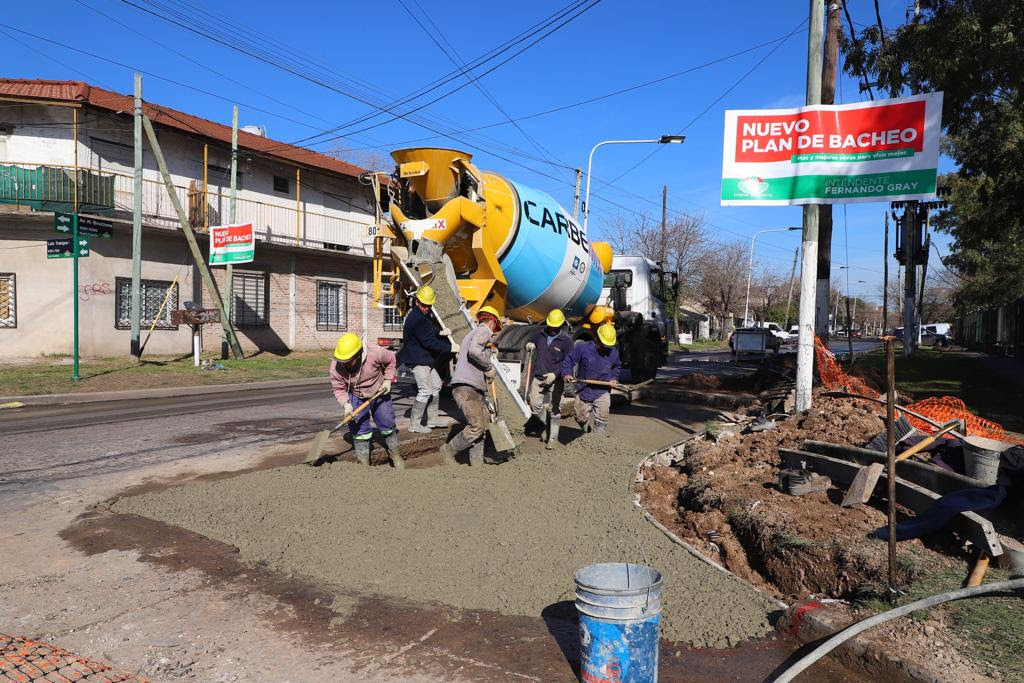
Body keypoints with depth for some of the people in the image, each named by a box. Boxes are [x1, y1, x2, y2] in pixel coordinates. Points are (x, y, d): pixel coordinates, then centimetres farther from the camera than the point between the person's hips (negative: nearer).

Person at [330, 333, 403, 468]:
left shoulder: (375, 354, -30)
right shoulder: (336, 366, -25)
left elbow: (391, 360, -8)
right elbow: (338, 389, -17)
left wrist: (388, 380, -13)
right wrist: (346, 404, -33)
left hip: (379, 393, 0)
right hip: (356, 397, 1)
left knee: (387, 424, 7)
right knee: (359, 429, -3)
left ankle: (395, 455, 29)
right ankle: (363, 462, 10)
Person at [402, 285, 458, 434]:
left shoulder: (423, 314, 10)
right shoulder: (417, 319, -24)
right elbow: (429, 342, -26)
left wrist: (440, 332, 8)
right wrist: (450, 348, -21)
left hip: (425, 358, 11)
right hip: (417, 360, -11)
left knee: (436, 385, 18)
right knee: (425, 391, -11)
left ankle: (433, 418, 27)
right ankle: (414, 424, -2)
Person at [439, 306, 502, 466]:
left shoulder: (474, 333, 28)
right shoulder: (483, 330, -4)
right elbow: (474, 350, -24)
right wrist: (490, 367, -12)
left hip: (472, 389, 11)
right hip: (466, 388, -11)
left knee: (482, 423, 8)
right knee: (477, 426, -13)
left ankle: (476, 463, 11)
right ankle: (449, 450, 2)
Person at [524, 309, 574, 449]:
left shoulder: (566, 341, -5)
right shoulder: (540, 334, 7)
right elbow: (530, 341, 26)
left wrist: (555, 374, -18)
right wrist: (529, 345, 1)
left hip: (555, 379, -4)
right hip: (538, 377, 4)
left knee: (554, 409, 0)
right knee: (535, 405, 1)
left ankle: (553, 437, 12)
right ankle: (547, 425, 27)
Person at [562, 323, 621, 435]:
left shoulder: (613, 352, -2)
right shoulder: (583, 348, -14)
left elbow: (617, 366, 19)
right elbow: (569, 360, -5)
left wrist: (614, 378, 3)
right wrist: (567, 373, -20)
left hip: (602, 392, 1)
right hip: (583, 391, -1)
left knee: (601, 419, -6)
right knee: (581, 418, 10)